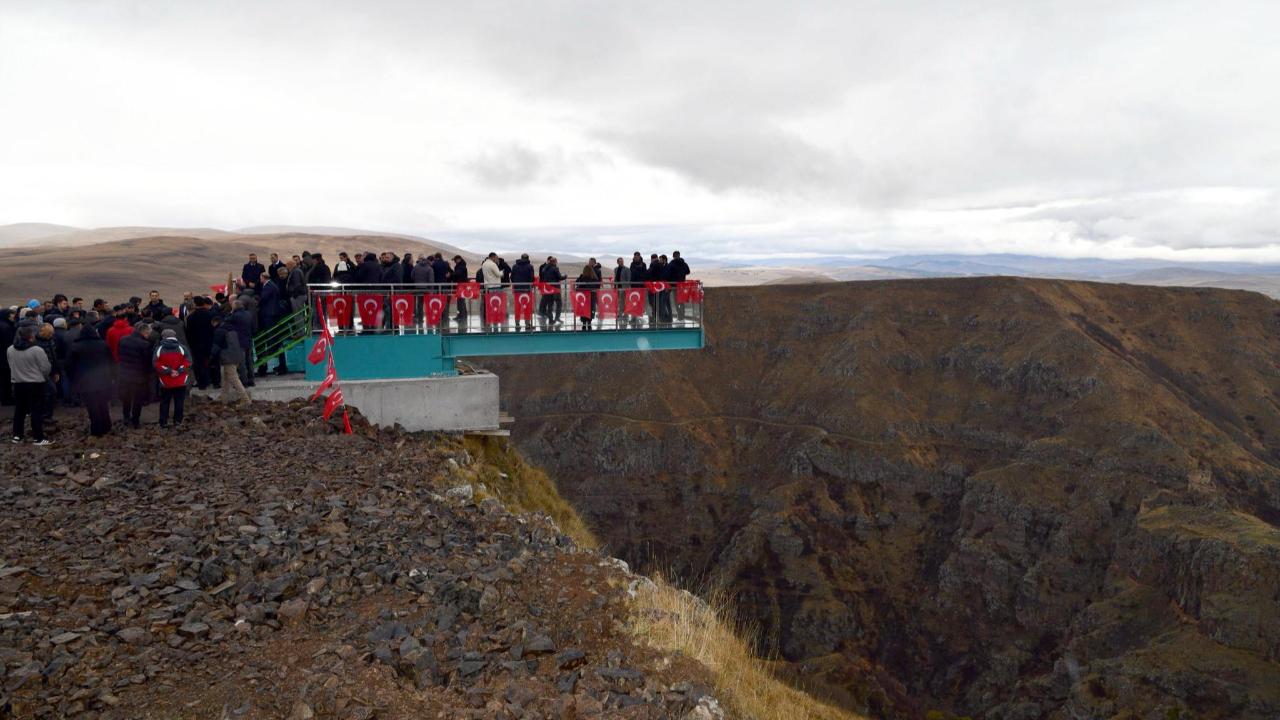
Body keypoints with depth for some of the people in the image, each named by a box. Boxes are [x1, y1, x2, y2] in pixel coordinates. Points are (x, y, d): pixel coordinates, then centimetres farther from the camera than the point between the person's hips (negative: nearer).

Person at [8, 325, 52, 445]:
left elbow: (11, 366, 13)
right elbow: (46, 368, -13)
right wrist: (44, 377, 8)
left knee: (19, 410, 16)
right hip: (35, 384, -6)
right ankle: (38, 438, -2)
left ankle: (17, 435, 22)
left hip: (18, 383, 6)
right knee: (37, 411, -2)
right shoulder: (37, 350, -18)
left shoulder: (10, 350, 2)